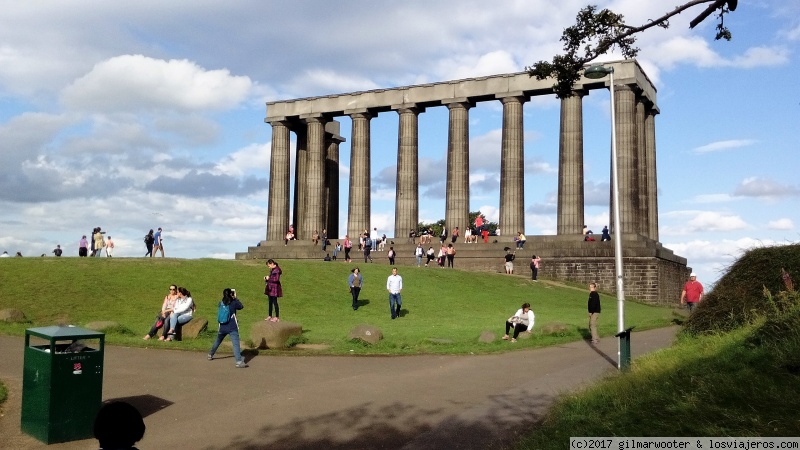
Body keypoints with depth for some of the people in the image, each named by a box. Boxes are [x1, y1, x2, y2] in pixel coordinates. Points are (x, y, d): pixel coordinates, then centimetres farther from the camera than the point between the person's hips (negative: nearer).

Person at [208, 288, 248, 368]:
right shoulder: (234, 303, -6)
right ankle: (239, 362, -25)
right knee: (236, 344, -13)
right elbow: (241, 307, 9)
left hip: (222, 328, 5)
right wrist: (236, 298, 17)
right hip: (232, 328, -5)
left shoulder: (221, 303, 5)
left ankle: (210, 355, 45)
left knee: (217, 342, 27)